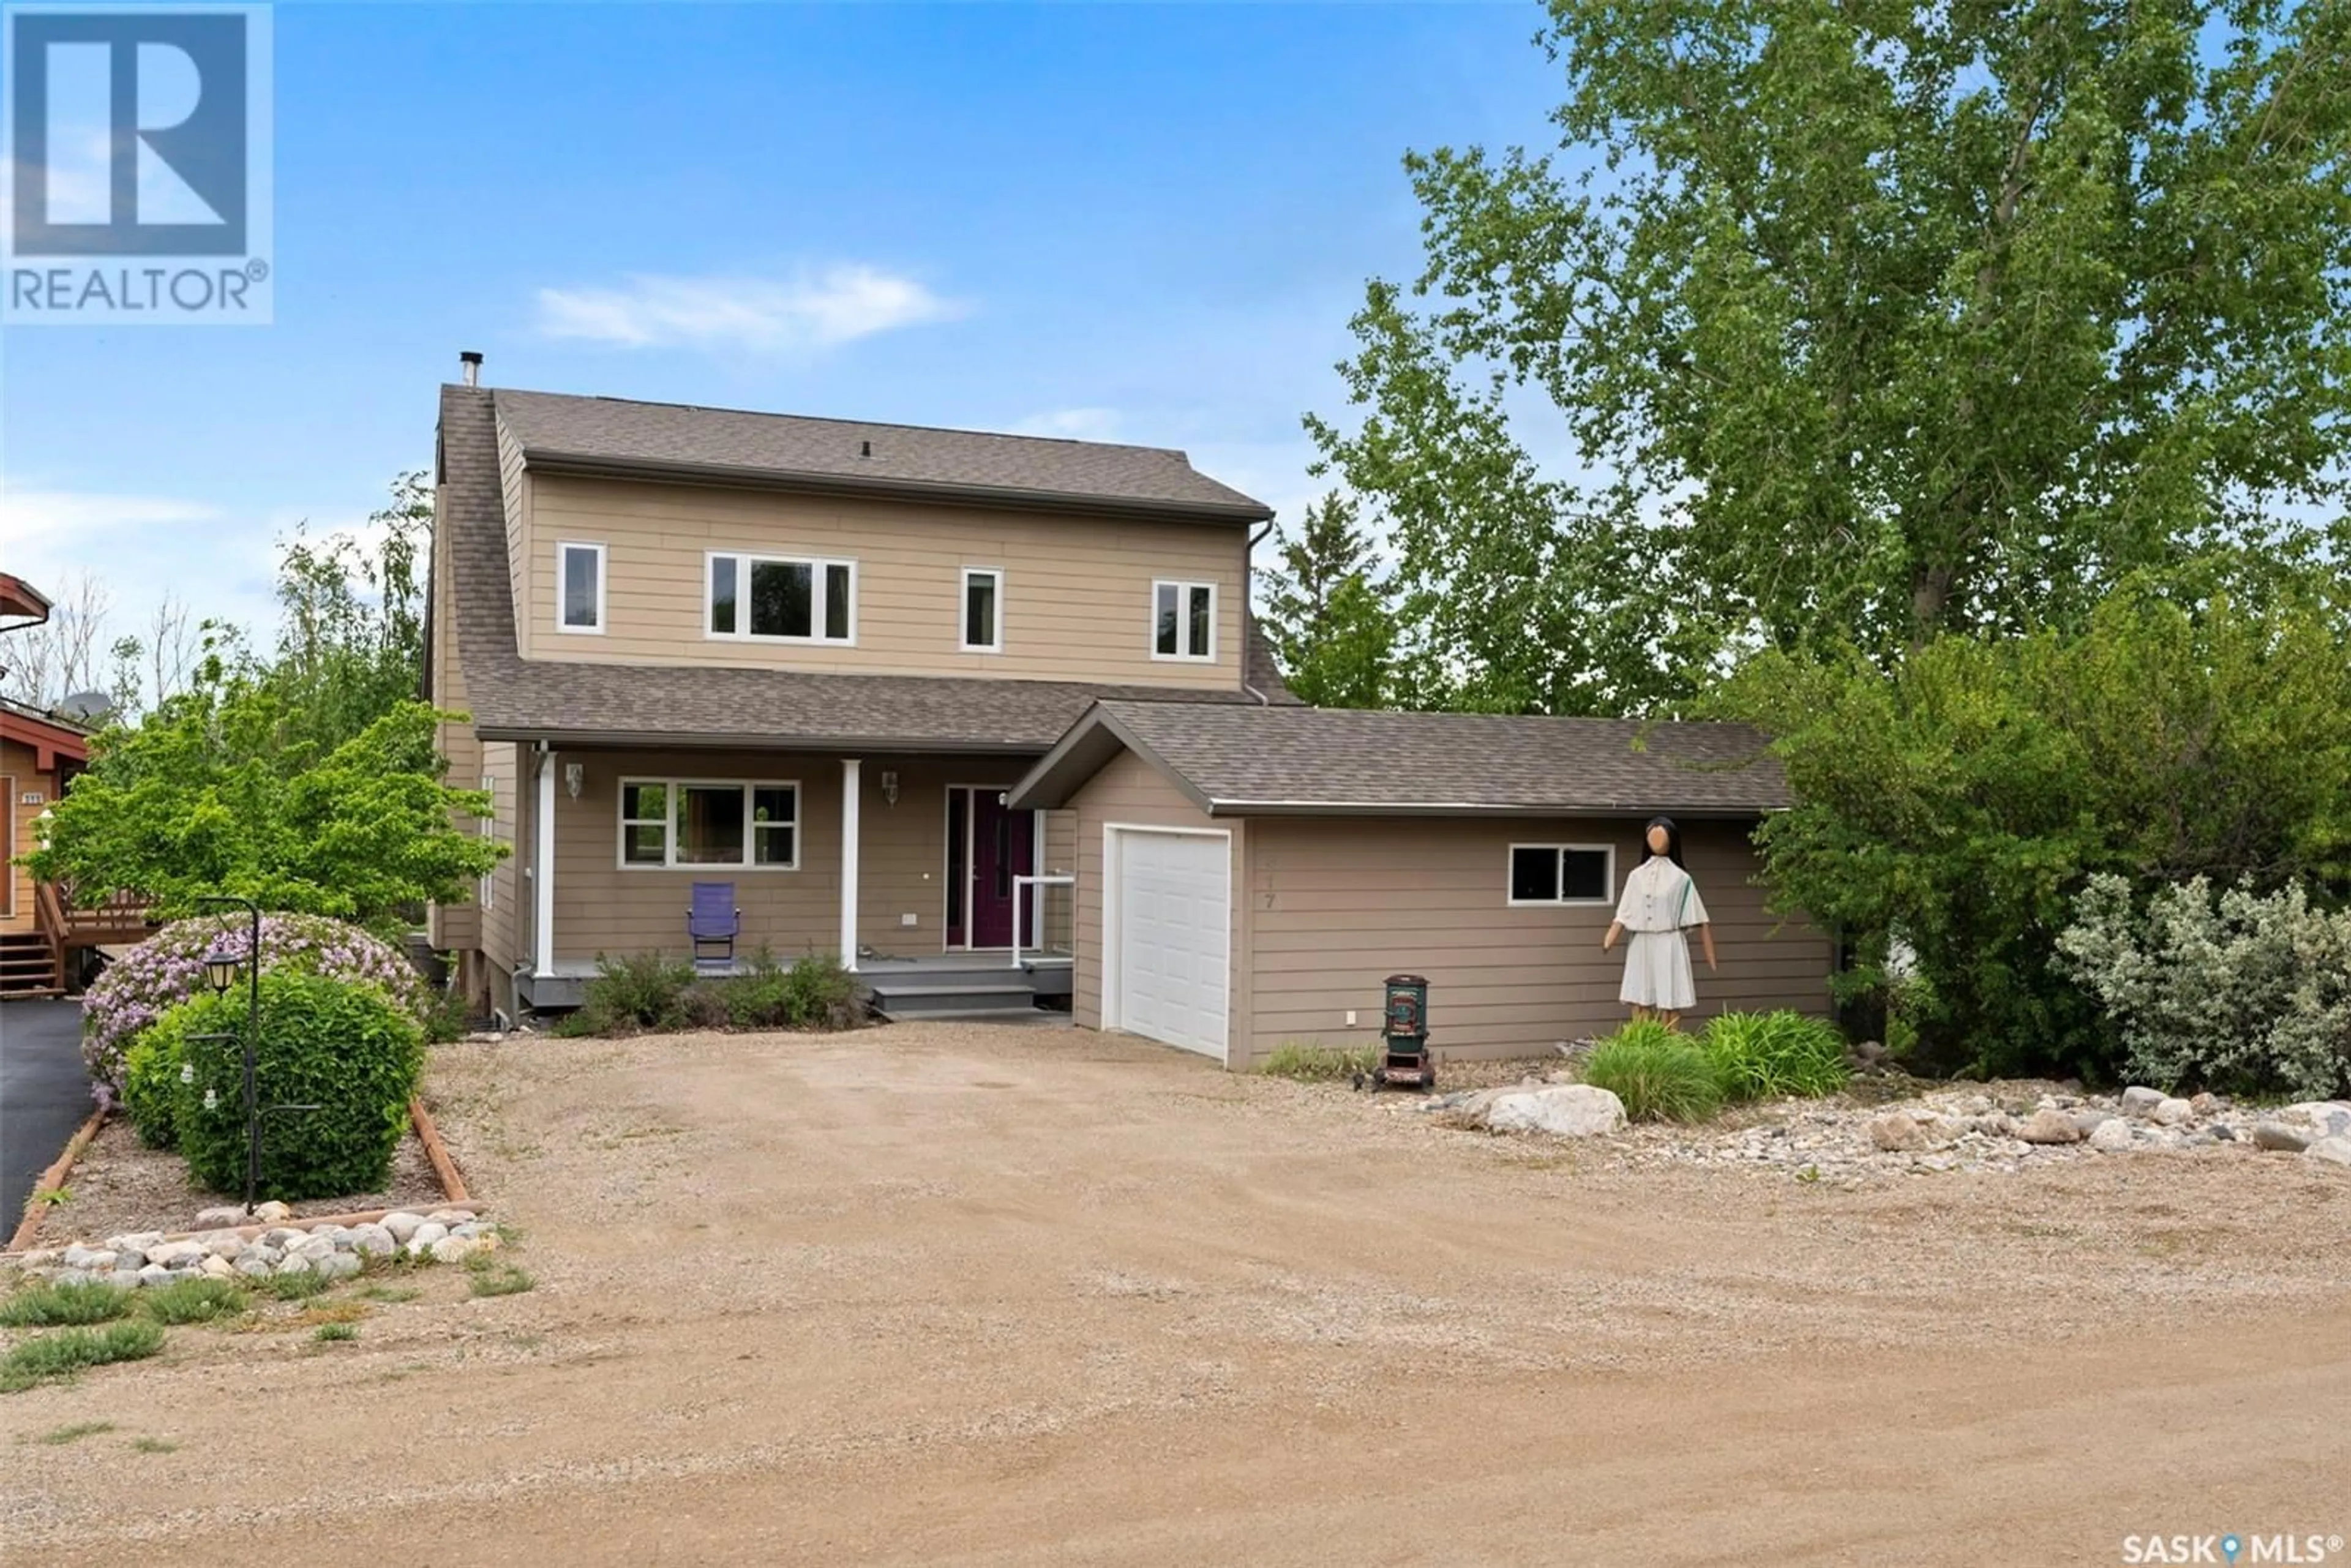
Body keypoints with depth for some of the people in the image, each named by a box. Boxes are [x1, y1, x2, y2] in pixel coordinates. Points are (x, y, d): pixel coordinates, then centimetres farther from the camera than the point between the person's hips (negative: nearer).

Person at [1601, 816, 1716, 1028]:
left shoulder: (1680, 878, 0)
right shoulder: (1637, 876, 8)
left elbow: (1699, 919, 1)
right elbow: (1624, 914, 3)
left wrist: (1710, 955, -2)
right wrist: (1610, 939, -14)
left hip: (1669, 947, -3)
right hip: (1641, 946, 3)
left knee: (1669, 1006, -2)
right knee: (1640, 1004, 1)